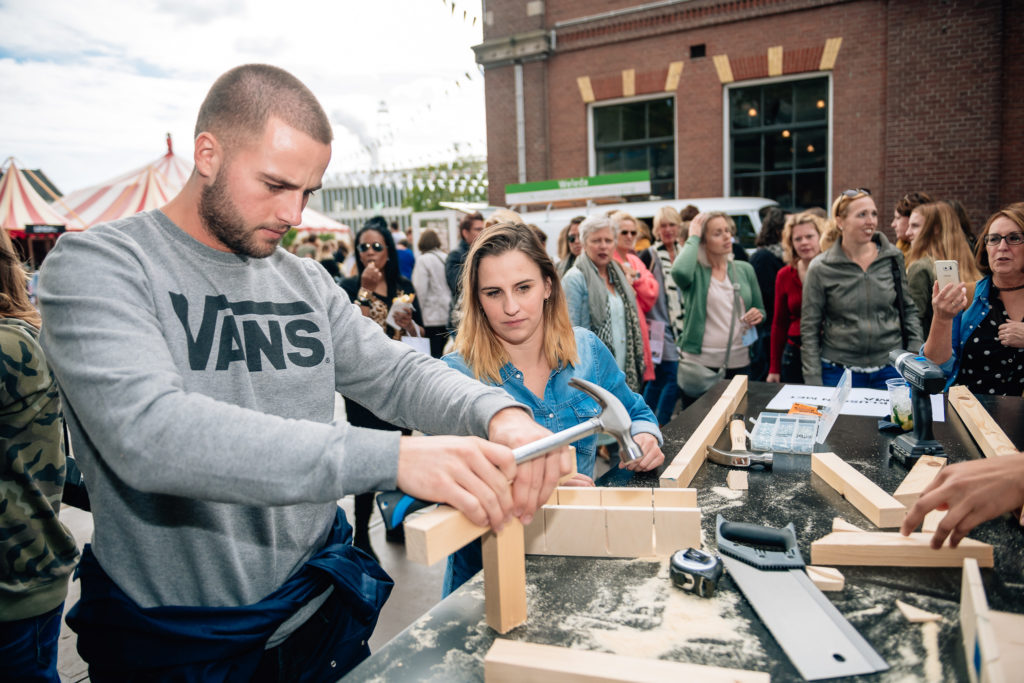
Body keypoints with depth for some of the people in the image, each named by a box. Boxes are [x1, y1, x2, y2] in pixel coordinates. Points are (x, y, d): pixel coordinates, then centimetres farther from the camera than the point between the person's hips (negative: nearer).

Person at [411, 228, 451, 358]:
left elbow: (421, 290, -11)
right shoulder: (446, 257, 6)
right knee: (444, 352, 10)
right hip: (448, 314, 6)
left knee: (434, 353, -4)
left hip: (433, 316, -6)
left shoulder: (423, 260, -8)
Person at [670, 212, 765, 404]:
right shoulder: (695, 272, -4)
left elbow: (761, 309, 20)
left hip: (739, 362, 4)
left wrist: (758, 315, -5)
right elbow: (680, 272, -30)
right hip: (699, 362, -4)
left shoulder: (744, 269, 10)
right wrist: (693, 237, -14)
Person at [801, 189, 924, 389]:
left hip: (891, 370, 3)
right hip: (839, 372, -2)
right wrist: (814, 385, -7)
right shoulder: (820, 269, -6)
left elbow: (909, 310, 13)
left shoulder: (893, 258, 3)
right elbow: (809, 329, -3)